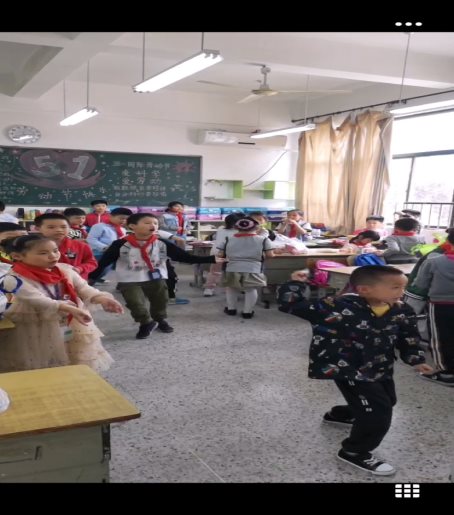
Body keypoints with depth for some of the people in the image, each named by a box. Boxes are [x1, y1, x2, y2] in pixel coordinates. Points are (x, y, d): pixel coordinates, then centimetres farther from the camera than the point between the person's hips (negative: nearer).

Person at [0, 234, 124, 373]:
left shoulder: (64, 270, 0)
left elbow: (83, 288, -5)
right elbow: (37, 300, -31)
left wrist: (102, 298, -27)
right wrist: (70, 309, -42)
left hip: (72, 327, 6)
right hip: (36, 333, -5)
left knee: (79, 363, 18)